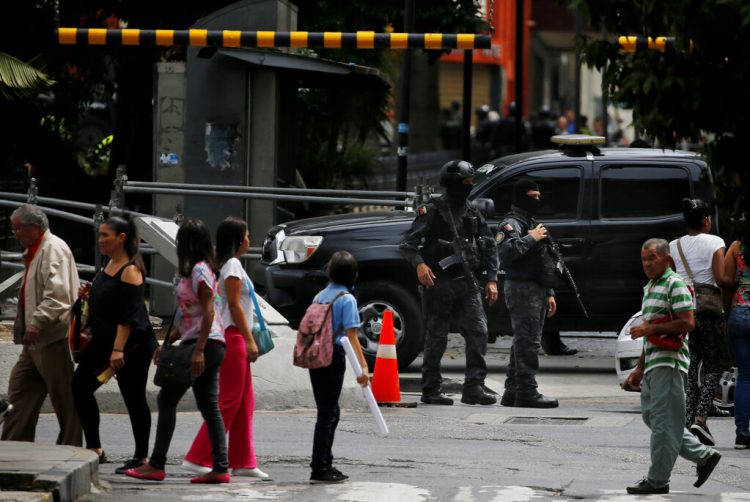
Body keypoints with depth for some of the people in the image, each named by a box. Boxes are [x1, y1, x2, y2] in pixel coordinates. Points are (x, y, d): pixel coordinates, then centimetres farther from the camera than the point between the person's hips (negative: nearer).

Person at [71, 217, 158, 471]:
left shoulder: (130, 270, -17)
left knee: (134, 399, -1)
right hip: (104, 342, 10)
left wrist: (118, 350, -27)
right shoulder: (109, 266, 11)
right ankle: (94, 448, 5)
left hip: (132, 344, -10)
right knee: (80, 385, 2)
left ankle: (141, 457, 8)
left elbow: (129, 315, -22)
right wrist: (89, 293, 8)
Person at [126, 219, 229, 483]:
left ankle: (156, 465, -4)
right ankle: (220, 468, 1)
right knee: (209, 407, 6)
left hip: (205, 342, -10)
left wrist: (198, 350, -24)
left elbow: (208, 312, -19)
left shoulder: (200, 270, -12)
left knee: (167, 398, -5)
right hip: (210, 345, 10)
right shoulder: (196, 271, 18)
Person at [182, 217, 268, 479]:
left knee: (245, 403, 10)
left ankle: (243, 461, 10)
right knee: (229, 401, -8)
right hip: (233, 336, -10)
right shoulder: (233, 265, -11)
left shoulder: (231, 265, 17)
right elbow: (234, 305, -16)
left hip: (234, 338, 10)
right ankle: (199, 458, -7)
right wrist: (249, 340, -17)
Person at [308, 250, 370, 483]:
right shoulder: (347, 299, -9)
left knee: (329, 411, 17)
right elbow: (351, 334, -15)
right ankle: (319, 469, -4)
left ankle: (325, 464, 22)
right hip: (333, 357, -7)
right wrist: (363, 366, -18)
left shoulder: (320, 296, 10)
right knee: (328, 413, -3)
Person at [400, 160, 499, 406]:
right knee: (436, 338, 1)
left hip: (466, 283, 5)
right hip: (439, 283, -5)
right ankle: (431, 390, 10)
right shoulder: (432, 211, -5)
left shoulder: (473, 213, 13)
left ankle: (474, 388, -7)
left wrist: (492, 279, 10)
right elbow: (407, 243, -9)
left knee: (478, 331, -7)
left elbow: (489, 246, 19)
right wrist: (419, 264, -27)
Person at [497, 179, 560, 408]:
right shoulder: (511, 224, -7)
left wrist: (549, 293, 25)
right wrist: (530, 239, -19)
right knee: (527, 342, -14)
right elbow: (505, 252, -26)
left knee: (523, 342, 10)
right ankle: (527, 392, -17)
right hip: (521, 288, -10)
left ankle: (512, 393, 14)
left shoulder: (533, 224, 25)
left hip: (537, 290, 10)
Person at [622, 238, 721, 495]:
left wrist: (649, 329, -16)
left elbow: (687, 323, -18)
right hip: (653, 363, 10)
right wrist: (639, 369, 25)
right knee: (651, 416, 12)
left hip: (669, 362, -10)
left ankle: (658, 480, -5)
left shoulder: (675, 284, -9)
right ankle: (704, 456, 16)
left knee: (664, 421, -7)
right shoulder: (650, 288, 21)